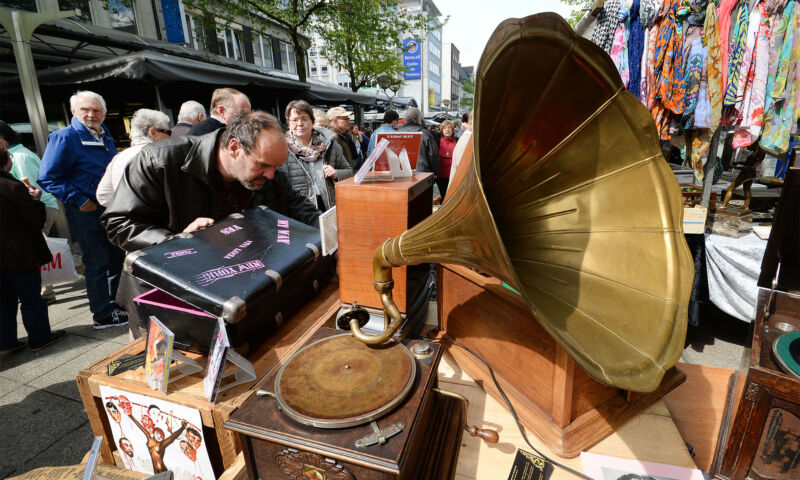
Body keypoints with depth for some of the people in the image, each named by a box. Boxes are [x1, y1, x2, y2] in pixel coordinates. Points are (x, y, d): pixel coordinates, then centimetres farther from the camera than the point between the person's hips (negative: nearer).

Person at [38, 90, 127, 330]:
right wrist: (80, 201, -19)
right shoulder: (64, 138, -12)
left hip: (111, 208, 7)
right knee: (97, 263, 0)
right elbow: (48, 178, -15)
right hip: (87, 211, -7)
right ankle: (102, 314, 13)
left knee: (118, 257, 16)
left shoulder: (105, 135, 10)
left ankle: (116, 301, 33)